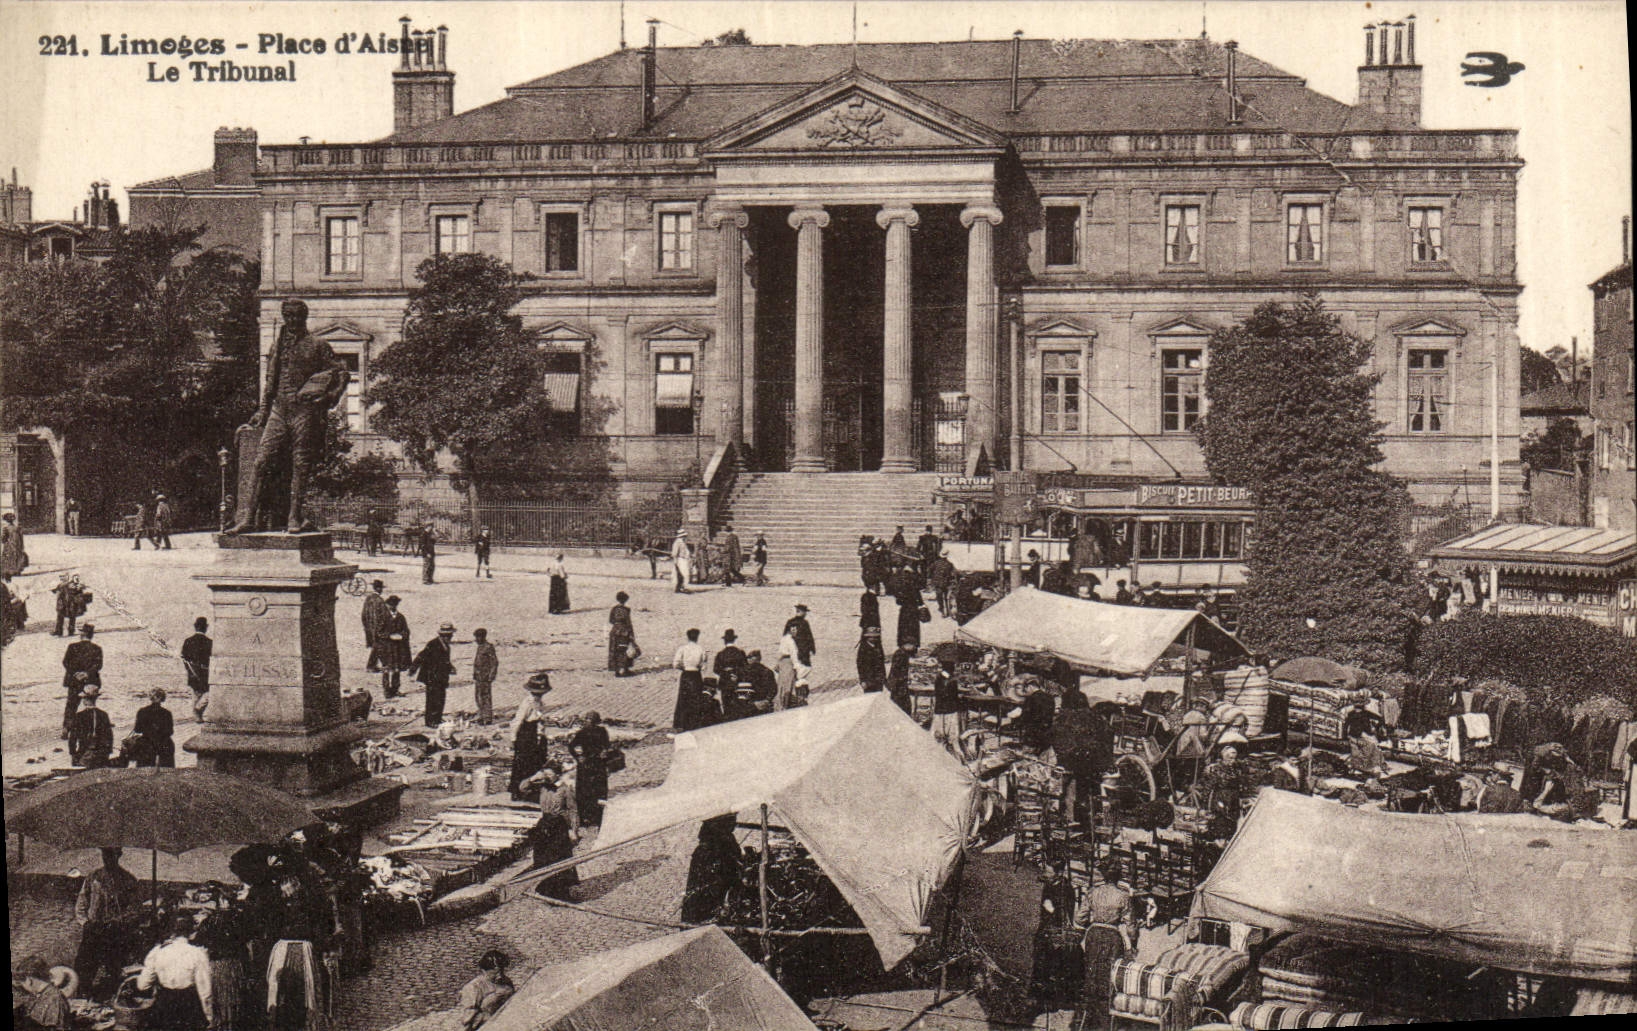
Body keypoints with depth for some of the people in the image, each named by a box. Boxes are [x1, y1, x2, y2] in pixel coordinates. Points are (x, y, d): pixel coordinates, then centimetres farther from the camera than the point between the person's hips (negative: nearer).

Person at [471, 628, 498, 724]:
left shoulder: (489, 648, -13)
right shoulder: (480, 647, 15)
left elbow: (495, 663, -15)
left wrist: (491, 677, -18)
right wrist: (474, 676, 21)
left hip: (485, 677, -10)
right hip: (478, 676, 10)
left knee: (486, 697, -6)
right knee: (477, 697, 13)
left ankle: (488, 718, -2)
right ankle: (481, 716, 23)